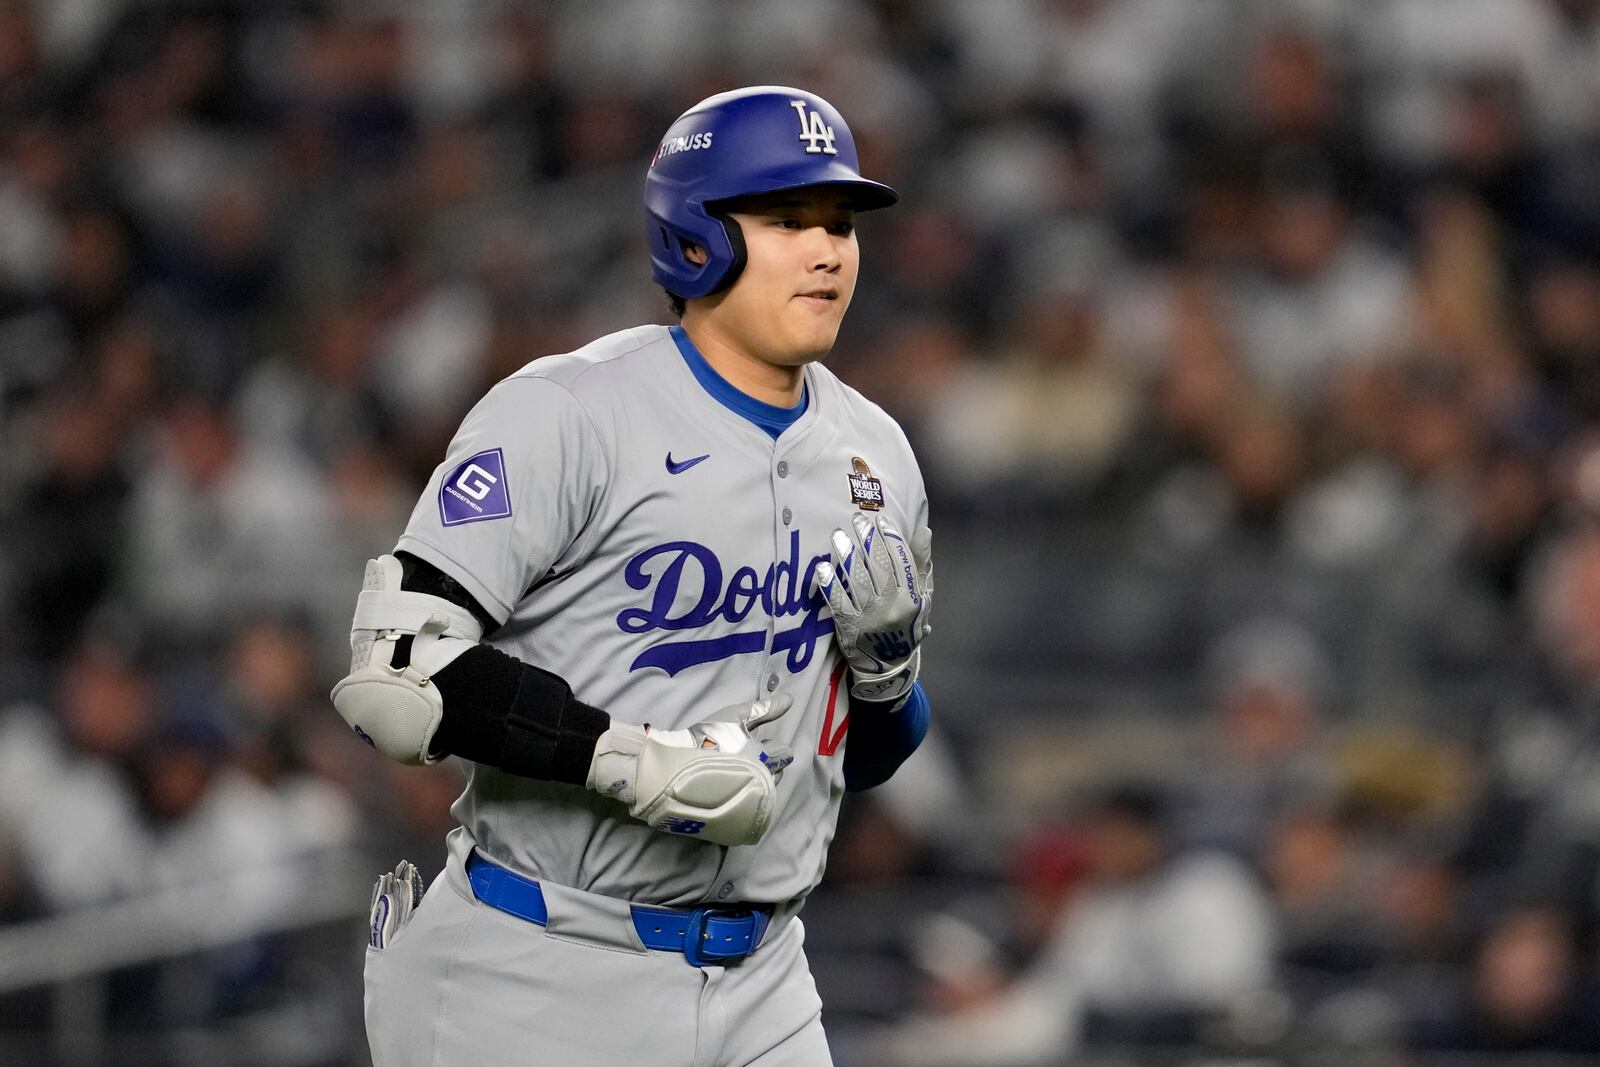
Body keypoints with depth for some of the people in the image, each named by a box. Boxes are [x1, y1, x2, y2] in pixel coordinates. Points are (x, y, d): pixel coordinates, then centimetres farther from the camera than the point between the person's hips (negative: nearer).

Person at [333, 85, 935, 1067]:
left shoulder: (876, 452, 10)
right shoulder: (568, 415, -11)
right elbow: (394, 671, -19)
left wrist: (887, 665, -4)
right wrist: (630, 762, -25)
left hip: (758, 986, 6)